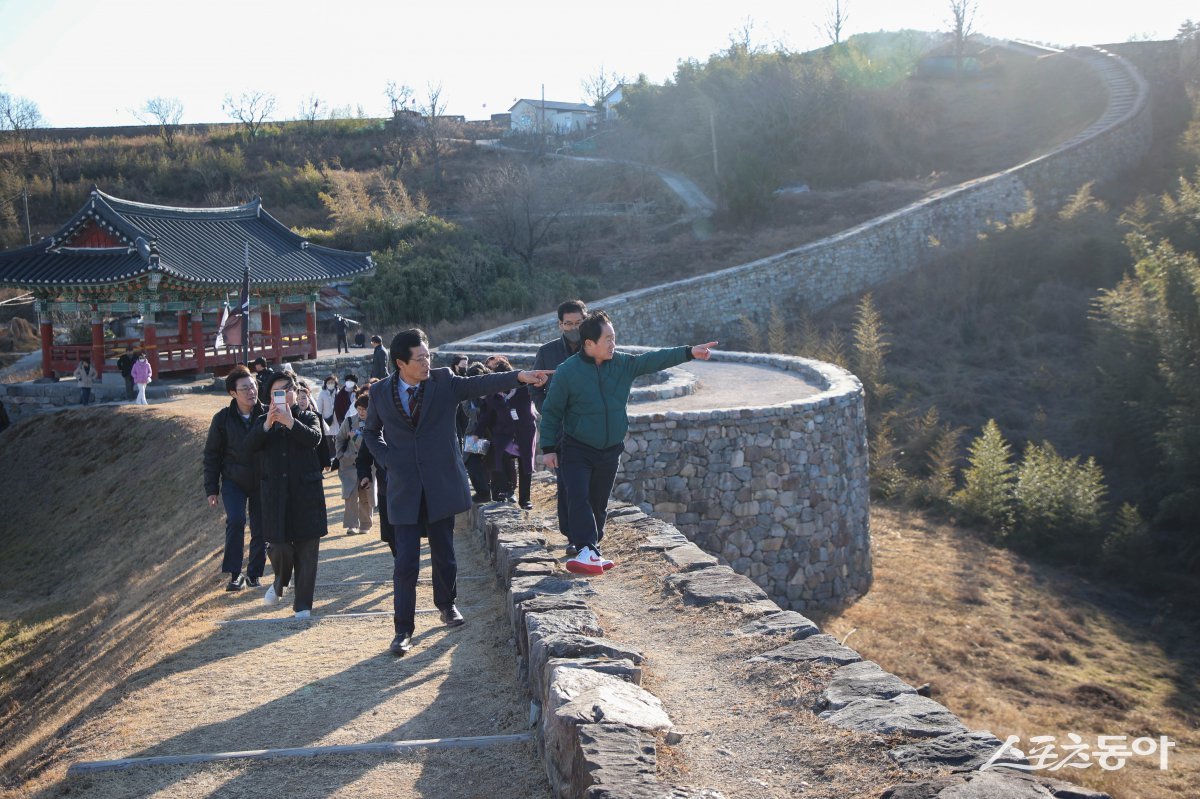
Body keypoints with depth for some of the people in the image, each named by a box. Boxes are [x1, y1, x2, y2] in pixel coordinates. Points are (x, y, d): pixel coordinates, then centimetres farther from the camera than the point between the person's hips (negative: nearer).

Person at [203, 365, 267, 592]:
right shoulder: (223, 418, -6)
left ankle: (254, 574, 22)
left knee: (260, 529, 5)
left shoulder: (266, 415, -8)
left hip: (262, 481, 1)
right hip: (233, 481, -1)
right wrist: (211, 488, -1)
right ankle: (235, 574, -8)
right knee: (235, 521, -18)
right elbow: (211, 455, 1)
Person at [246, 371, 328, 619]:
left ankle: (303, 603, 11)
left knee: (307, 548, 1)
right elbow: (249, 445, -10)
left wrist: (290, 422, -29)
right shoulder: (263, 423, 10)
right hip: (275, 494, 1)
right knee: (278, 545, -4)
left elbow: (314, 438, -15)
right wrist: (268, 424, -26)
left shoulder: (308, 418, 6)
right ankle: (280, 582, 29)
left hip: (306, 492, -1)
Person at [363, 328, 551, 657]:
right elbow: (372, 432, 15)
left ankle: (446, 605, 37)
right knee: (406, 562, -4)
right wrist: (387, 460, -1)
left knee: (444, 554, 13)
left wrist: (518, 376, -32)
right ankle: (403, 629, 6)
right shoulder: (380, 392, 0)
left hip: (441, 484, 1)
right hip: (404, 489, -1)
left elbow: (480, 384, -17)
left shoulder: (444, 381, -3)